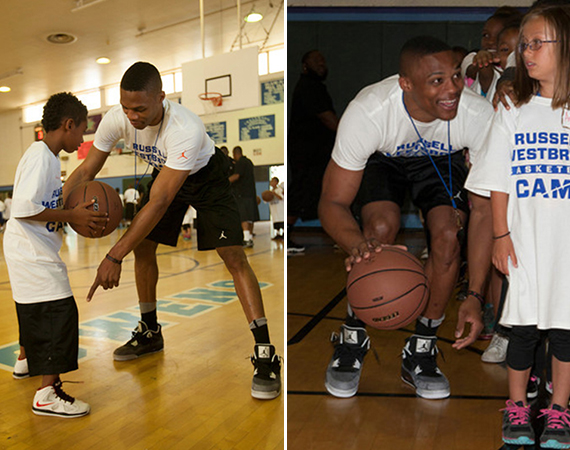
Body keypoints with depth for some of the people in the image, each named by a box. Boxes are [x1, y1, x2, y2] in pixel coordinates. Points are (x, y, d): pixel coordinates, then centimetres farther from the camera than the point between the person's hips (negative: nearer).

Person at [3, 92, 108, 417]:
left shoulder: (48, 156, 12)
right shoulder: (40, 156, -19)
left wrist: (76, 211, 6)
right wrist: (71, 216, -25)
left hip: (33, 251, 11)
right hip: (32, 253, -11)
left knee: (34, 308, 26)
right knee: (58, 310, -13)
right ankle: (48, 393, -10)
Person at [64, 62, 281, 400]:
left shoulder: (187, 129, -41)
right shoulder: (116, 119, -23)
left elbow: (159, 202, -42)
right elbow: (86, 171, -11)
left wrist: (115, 257, -42)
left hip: (205, 175, -6)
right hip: (165, 173, 6)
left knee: (234, 257, -17)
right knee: (143, 247, 2)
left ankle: (265, 354, -11)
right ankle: (150, 332, 24)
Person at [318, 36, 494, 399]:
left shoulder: (480, 115, -31)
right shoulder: (366, 113, -36)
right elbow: (332, 203, -31)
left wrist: (476, 297, -30)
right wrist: (359, 245, -54)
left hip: (442, 161, 2)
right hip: (383, 160, -1)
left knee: (449, 235, -24)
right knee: (381, 226, -29)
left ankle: (420, 351, -2)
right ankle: (352, 339, -4)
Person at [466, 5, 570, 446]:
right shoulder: (512, 115, 3)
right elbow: (500, 184, 2)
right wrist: (501, 235, -3)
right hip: (526, 243, 0)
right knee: (524, 326, 7)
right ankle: (516, 407, 26)